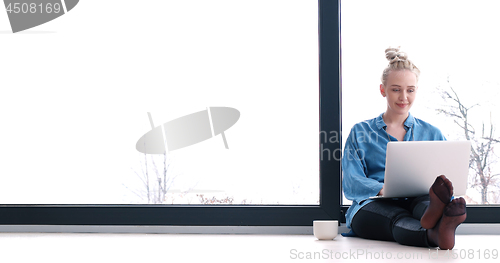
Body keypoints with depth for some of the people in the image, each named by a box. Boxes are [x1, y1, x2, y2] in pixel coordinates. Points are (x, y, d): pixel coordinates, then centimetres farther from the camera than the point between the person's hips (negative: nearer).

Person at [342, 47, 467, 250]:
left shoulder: (432, 134, 22)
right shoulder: (360, 133, 16)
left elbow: (448, 177, 11)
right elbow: (351, 184, 2)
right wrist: (382, 189, -22)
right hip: (374, 206, -1)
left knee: (425, 203, -37)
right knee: (399, 219, -39)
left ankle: (435, 215, -72)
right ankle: (434, 234, -71)